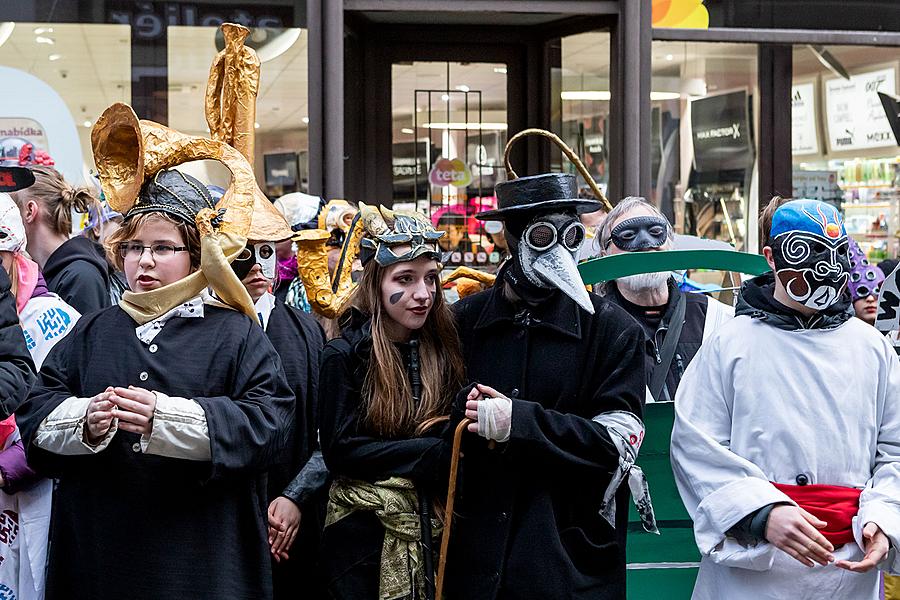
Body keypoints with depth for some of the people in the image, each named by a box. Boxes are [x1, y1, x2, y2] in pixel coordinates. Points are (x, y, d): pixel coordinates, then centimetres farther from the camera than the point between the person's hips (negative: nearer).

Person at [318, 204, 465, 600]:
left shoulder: (444, 349, 4)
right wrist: (431, 452, -18)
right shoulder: (344, 355, -9)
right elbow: (339, 451, -13)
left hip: (435, 535, 4)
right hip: (366, 537, -4)